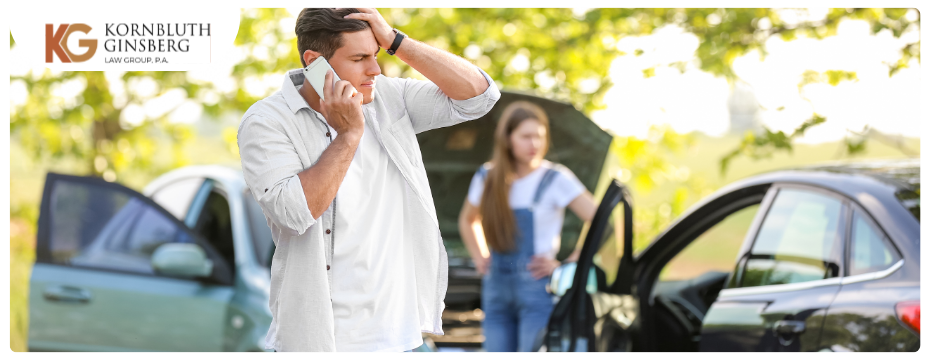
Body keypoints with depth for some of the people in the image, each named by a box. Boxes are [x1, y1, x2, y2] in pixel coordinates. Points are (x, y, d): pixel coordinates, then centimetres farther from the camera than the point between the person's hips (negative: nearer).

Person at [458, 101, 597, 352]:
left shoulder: (556, 179, -4)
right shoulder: (487, 178, 10)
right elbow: (467, 220, 29)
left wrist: (567, 265, -10)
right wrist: (480, 259, 14)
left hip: (538, 288, -5)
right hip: (497, 290, 5)